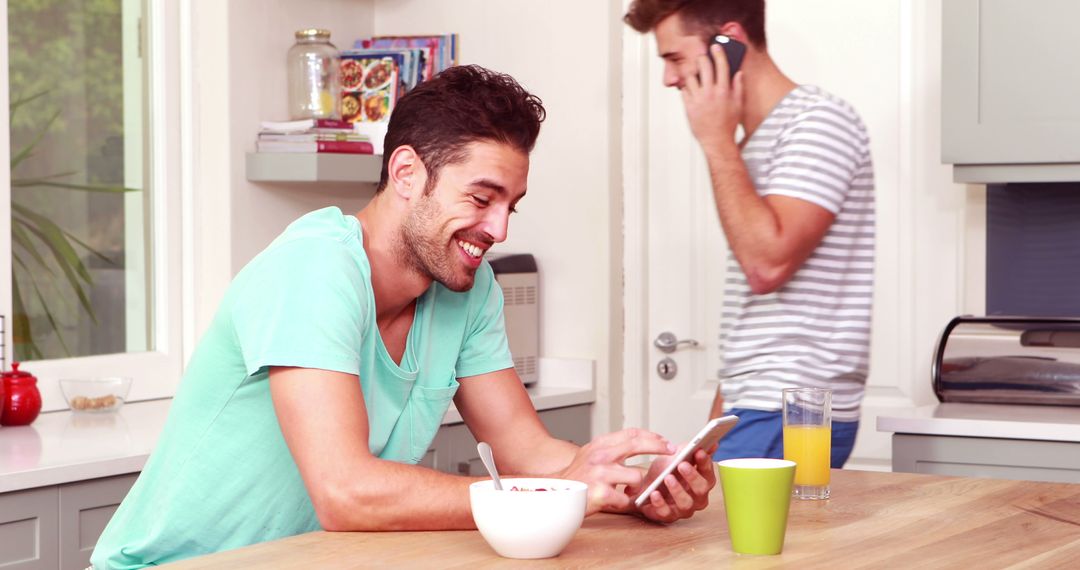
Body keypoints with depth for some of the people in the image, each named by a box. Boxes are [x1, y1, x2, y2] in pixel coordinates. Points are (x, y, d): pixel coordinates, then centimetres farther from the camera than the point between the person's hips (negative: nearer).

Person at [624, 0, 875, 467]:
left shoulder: (818, 122, -9)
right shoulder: (751, 143, 20)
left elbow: (767, 263, -21)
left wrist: (717, 142, -13)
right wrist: (716, 426, 18)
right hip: (756, 411, 8)